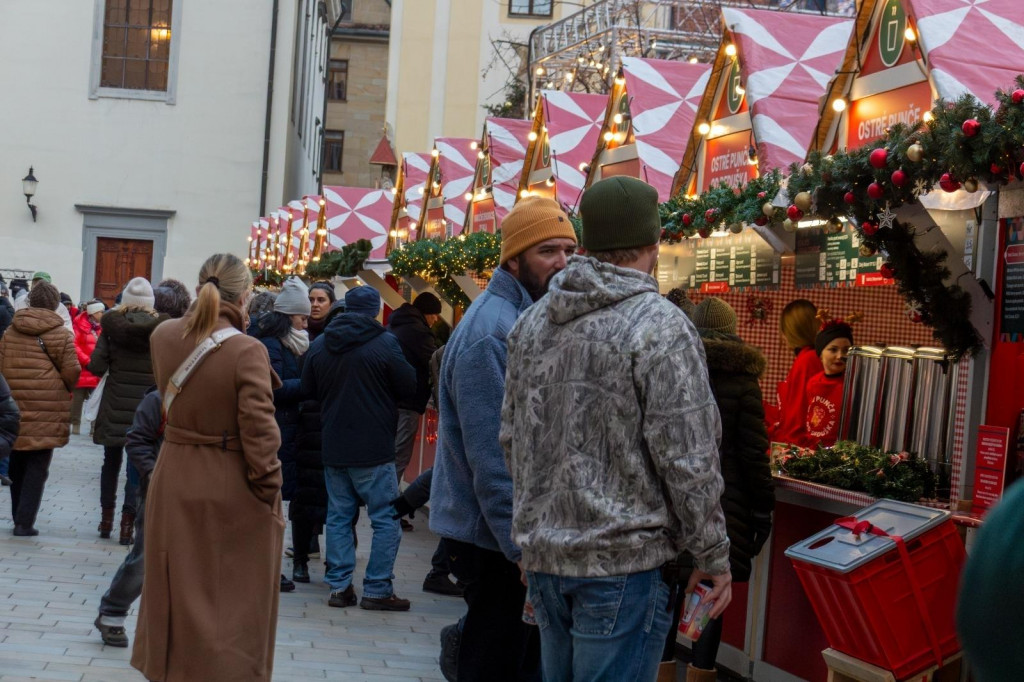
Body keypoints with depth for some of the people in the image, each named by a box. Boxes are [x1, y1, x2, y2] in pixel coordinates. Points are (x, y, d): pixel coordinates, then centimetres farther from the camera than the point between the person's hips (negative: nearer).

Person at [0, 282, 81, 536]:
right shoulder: (61, 334, -6)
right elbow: (71, 372, -7)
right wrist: (64, 388, 14)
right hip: (47, 411, -4)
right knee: (38, 467, 2)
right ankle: (25, 522, -3)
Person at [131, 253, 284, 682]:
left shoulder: (163, 336, -2)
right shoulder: (247, 351, -20)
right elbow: (258, 433, -20)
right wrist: (270, 493, -11)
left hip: (174, 479, 5)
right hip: (232, 489, -5)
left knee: (177, 592, 20)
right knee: (231, 602, 7)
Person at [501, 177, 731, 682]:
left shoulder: (532, 323, 8)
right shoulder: (661, 326, -13)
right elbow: (689, 462, -15)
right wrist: (714, 557, -4)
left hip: (542, 551, 7)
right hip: (623, 561, -7)